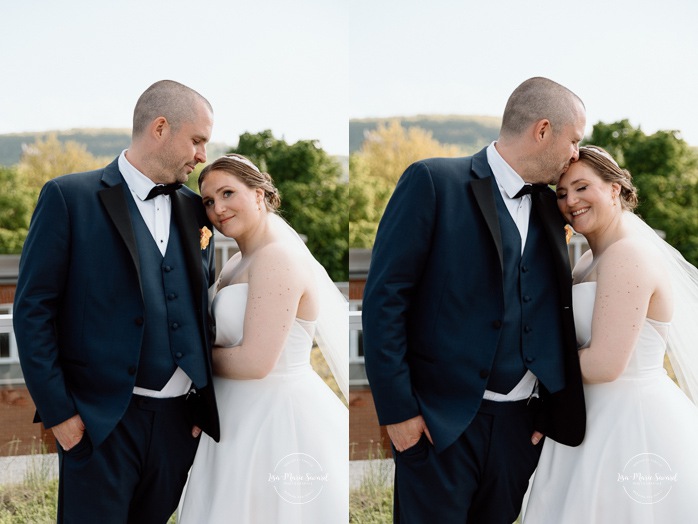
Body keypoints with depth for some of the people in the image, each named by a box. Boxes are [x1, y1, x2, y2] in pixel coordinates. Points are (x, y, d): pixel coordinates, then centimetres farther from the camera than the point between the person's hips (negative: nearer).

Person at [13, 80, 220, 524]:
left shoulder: (194, 210, 11)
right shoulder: (70, 198, -4)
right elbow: (33, 309, -6)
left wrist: (206, 404, 9)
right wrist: (57, 411, -9)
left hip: (179, 420, 5)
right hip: (100, 420, -5)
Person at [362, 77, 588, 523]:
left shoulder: (548, 206, 11)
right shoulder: (434, 182, -6)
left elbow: (551, 313, 12)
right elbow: (384, 296, -9)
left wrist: (551, 408, 2)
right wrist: (397, 409, -12)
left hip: (520, 423, 5)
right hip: (442, 420, -5)